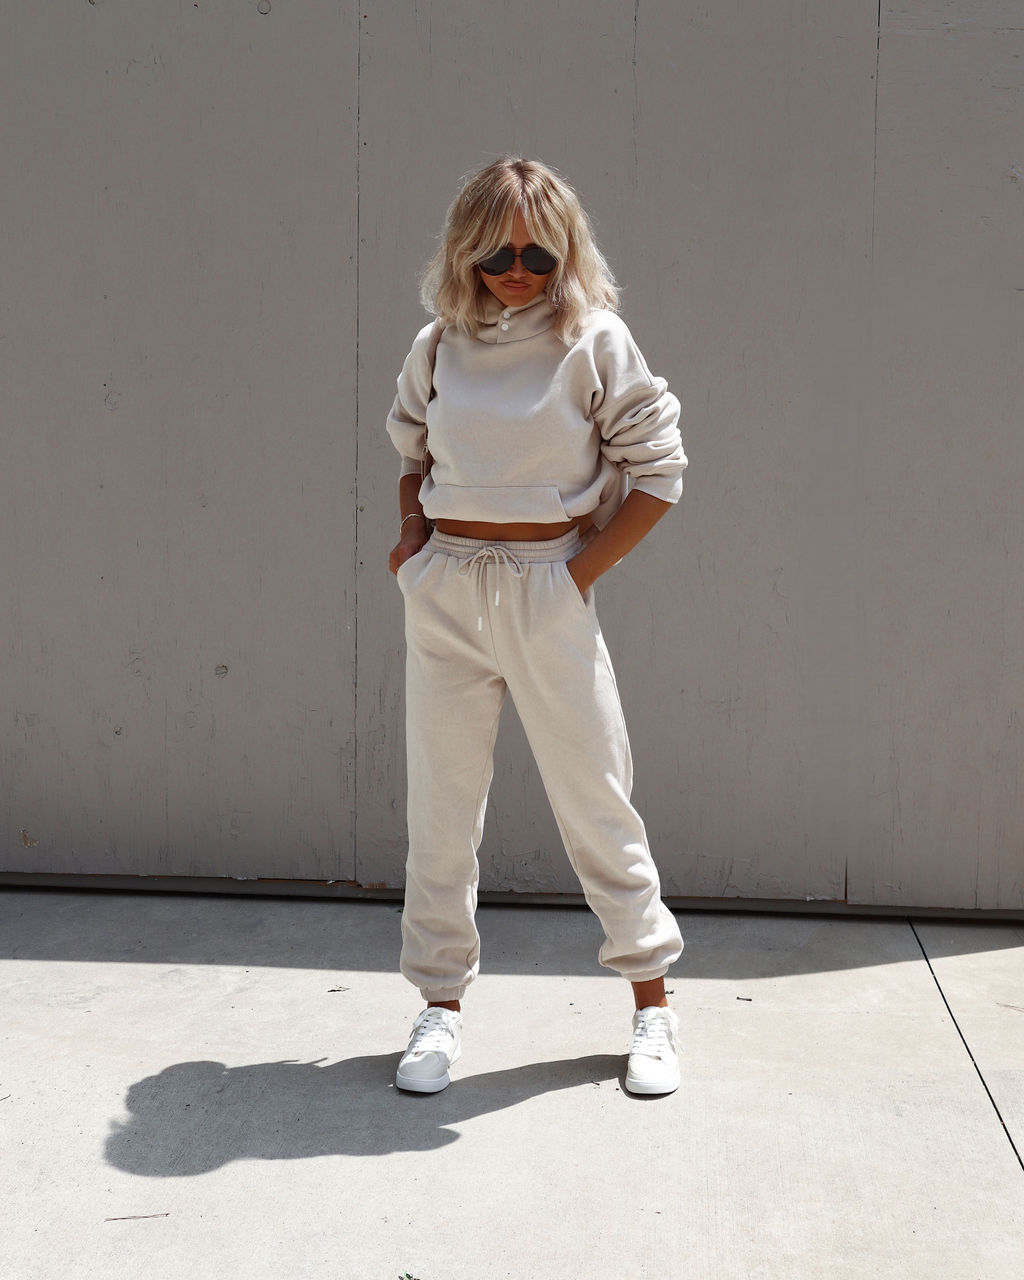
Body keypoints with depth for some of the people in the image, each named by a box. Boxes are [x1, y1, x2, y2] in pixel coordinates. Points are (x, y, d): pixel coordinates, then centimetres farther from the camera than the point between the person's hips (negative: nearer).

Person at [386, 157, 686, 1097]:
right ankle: (442, 1002, 21)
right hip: (445, 593, 3)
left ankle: (652, 1000, 20)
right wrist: (411, 540, 5)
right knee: (441, 801, 7)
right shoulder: (439, 345, 6)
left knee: (593, 797, 4)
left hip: (547, 591, -3)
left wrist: (580, 571, -8)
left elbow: (658, 473, -4)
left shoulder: (594, 341, -4)